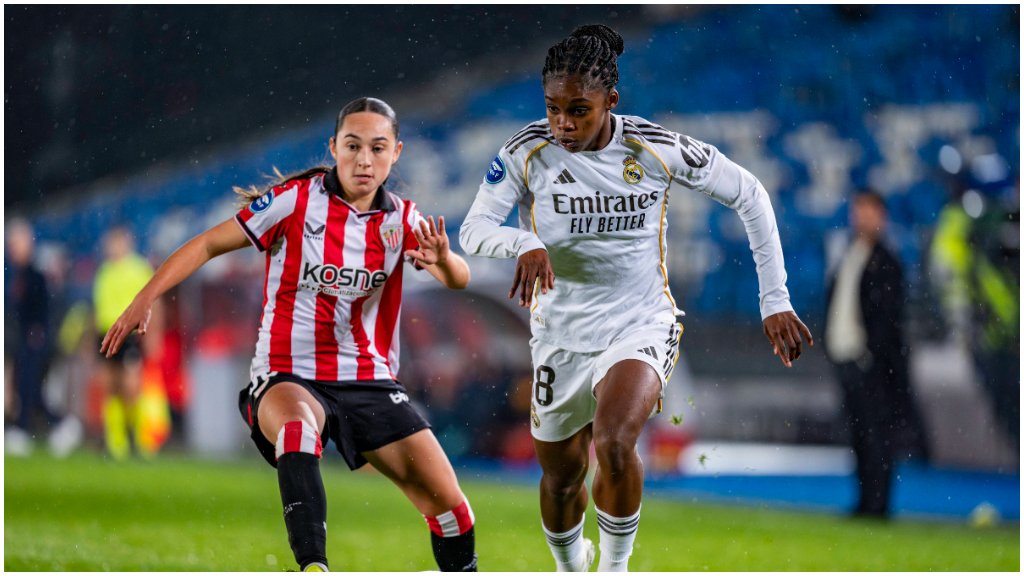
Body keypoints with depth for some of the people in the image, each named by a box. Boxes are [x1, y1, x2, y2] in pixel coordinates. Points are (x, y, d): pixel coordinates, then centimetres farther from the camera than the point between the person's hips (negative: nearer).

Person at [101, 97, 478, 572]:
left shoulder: (401, 220, 2)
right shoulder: (296, 199, -8)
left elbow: (458, 279, -11)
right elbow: (209, 244, -4)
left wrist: (443, 260, -36)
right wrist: (145, 298, -14)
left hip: (371, 383, 4)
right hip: (287, 377, -4)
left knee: (447, 500, -5)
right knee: (298, 425, -40)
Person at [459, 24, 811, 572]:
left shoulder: (657, 150, -14)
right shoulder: (528, 151, -13)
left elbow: (749, 195, -3)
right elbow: (473, 229, -20)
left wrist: (775, 301, -3)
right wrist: (525, 243, -43)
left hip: (641, 324, -2)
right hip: (561, 334, 2)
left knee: (613, 444, -29)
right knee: (561, 475, 14)